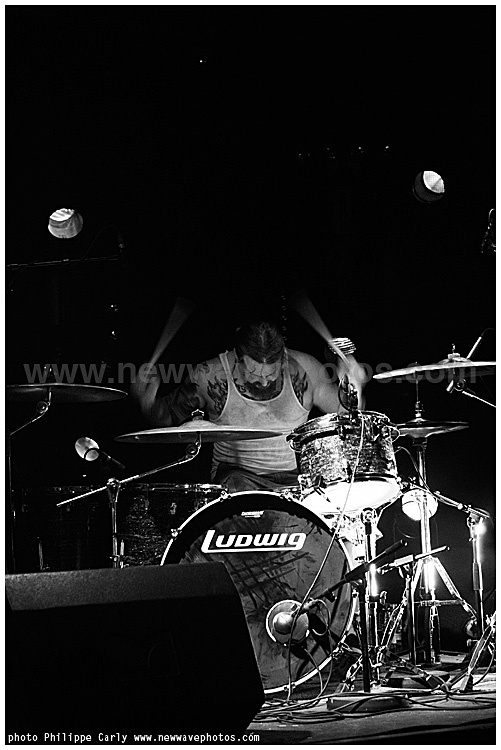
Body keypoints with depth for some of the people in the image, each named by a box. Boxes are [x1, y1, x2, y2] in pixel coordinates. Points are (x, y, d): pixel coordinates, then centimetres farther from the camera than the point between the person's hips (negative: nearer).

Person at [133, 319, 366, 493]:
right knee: (238, 487, -36)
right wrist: (148, 400, -16)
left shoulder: (303, 368, -4)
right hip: (240, 475, -2)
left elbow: (346, 416, 8)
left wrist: (352, 389, -14)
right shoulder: (210, 376, -8)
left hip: (299, 475, 2)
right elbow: (168, 416, 7)